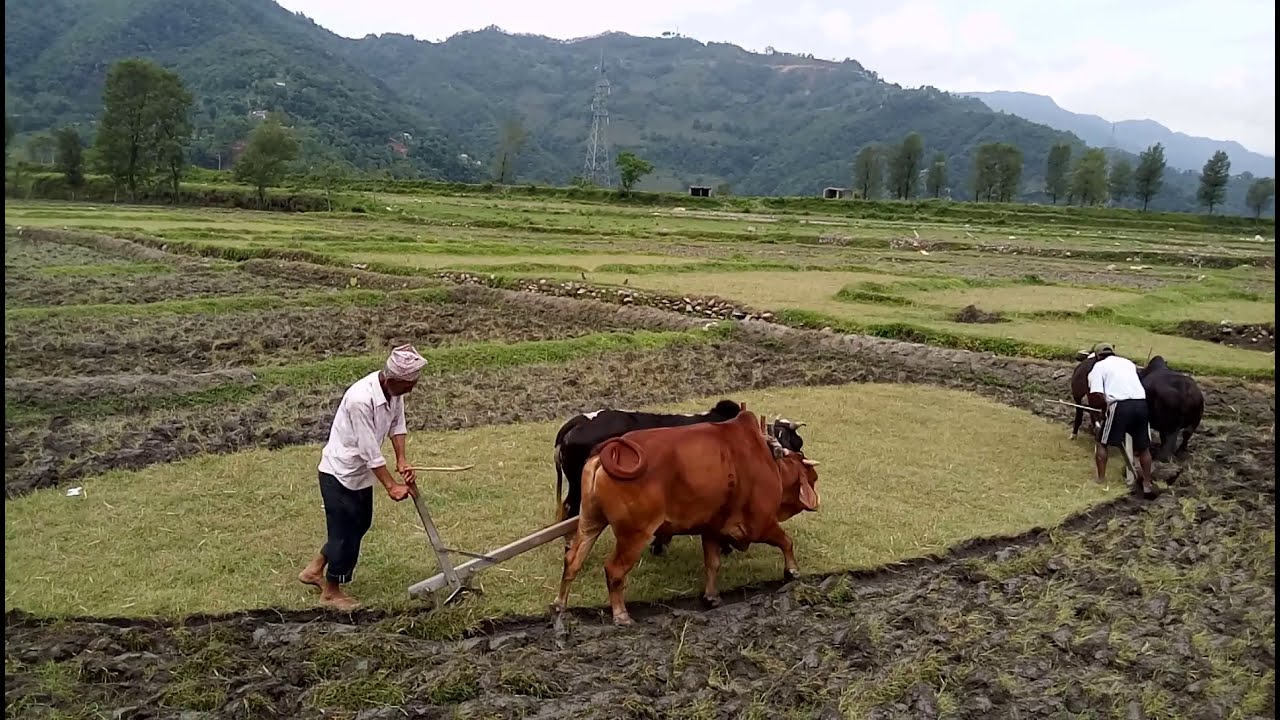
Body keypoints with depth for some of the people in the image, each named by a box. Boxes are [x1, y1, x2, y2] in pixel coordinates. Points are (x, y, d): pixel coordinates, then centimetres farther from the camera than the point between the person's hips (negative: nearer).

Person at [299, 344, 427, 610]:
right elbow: (369, 451, -30)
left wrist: (402, 460, -9)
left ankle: (315, 570, 39)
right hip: (340, 473, -9)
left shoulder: (394, 388, -11)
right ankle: (331, 591, 25)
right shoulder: (361, 399, -35)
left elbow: (397, 423, 3)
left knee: (360, 524, 21)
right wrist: (391, 486, -23)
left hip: (362, 471, 9)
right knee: (346, 530, 3)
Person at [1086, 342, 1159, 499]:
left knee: (1102, 442, 15)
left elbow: (1095, 397, -6)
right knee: (1143, 446, 20)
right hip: (1141, 403, 5)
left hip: (1120, 405, -4)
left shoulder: (1099, 366, 8)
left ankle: (1101, 480, 12)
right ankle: (1147, 484, 24)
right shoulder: (1127, 362, 24)